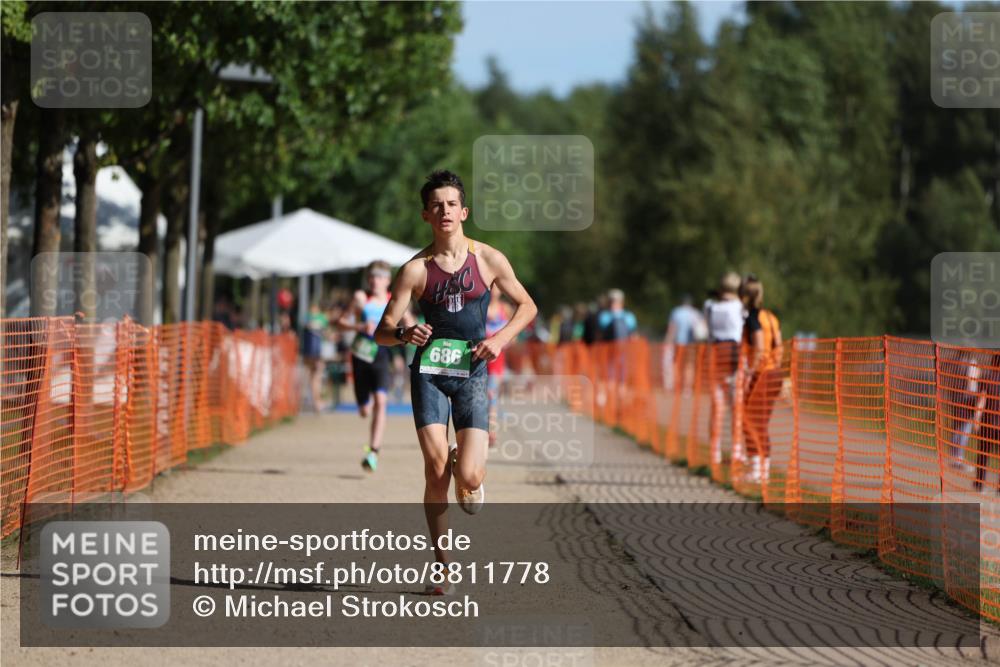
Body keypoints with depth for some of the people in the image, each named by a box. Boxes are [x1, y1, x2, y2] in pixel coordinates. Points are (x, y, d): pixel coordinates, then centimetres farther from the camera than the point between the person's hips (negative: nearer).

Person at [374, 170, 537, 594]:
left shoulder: (488, 260, 1)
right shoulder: (416, 269, -1)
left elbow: (527, 307, 13)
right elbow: (382, 332, 0)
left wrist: (501, 338, -5)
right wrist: (404, 333, -23)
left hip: (471, 372, 0)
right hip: (428, 371, 0)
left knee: (468, 477, -12)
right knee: (436, 470, -10)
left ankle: (471, 467, 27)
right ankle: (442, 566, 4)